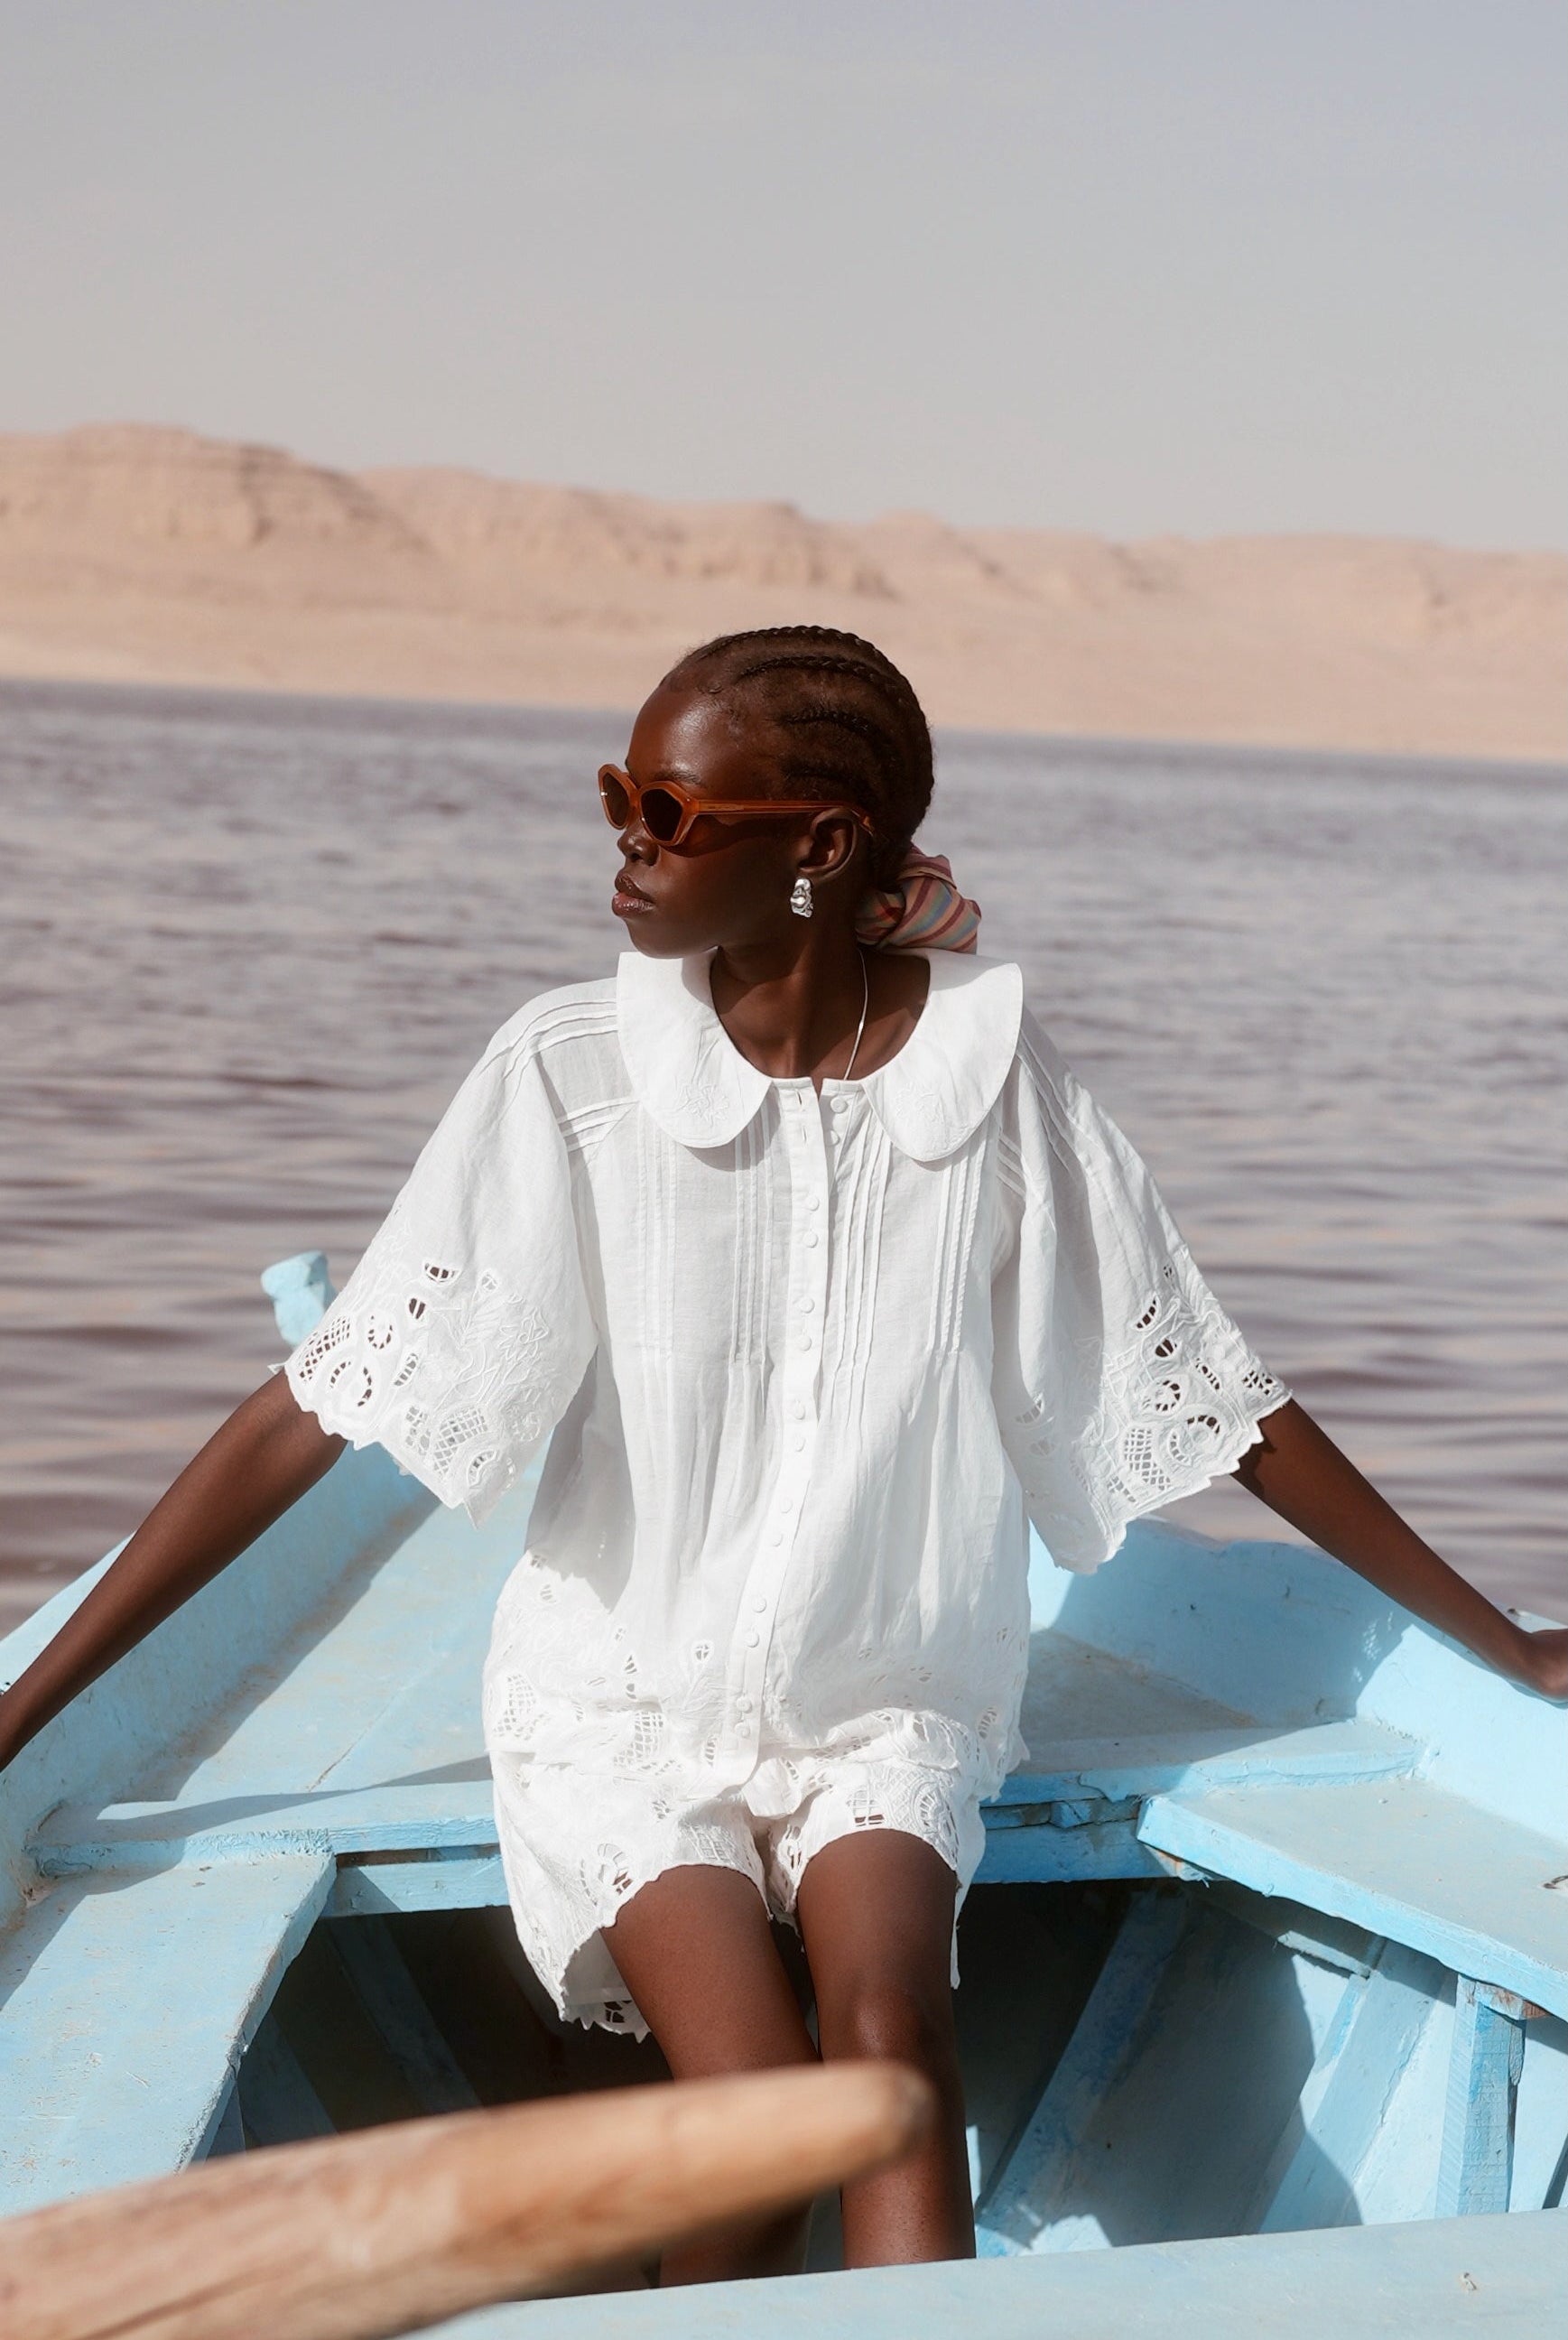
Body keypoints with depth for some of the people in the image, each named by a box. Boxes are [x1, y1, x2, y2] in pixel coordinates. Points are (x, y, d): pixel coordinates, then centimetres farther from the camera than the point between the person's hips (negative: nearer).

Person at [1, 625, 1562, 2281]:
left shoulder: (991, 1071, -8)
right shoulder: (573, 1073, -11)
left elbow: (1220, 1402, 2)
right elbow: (321, 1408, -12)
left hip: (892, 1703, 1)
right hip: (628, 1701, -1)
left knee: (888, 2024, -28)